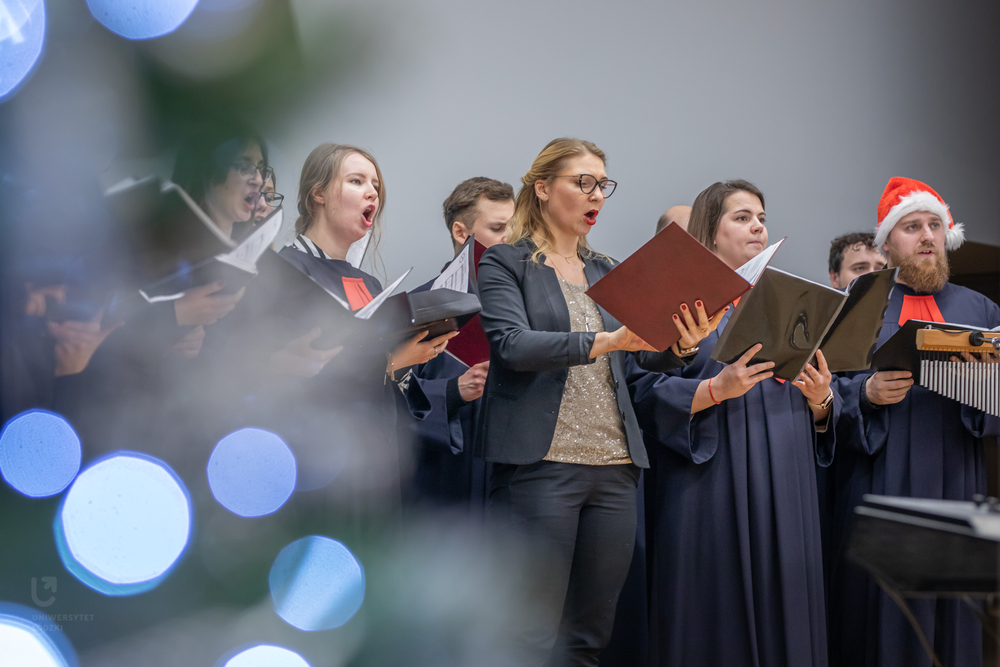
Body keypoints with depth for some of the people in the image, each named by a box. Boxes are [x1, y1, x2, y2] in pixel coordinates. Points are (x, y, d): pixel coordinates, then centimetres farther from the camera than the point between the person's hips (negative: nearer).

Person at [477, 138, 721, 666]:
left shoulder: (605, 272, 20)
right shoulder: (506, 264, 2)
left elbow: (646, 354, 11)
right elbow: (513, 345, -14)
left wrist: (682, 343, -12)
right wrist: (605, 341, -25)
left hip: (614, 464, 6)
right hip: (541, 461, -6)